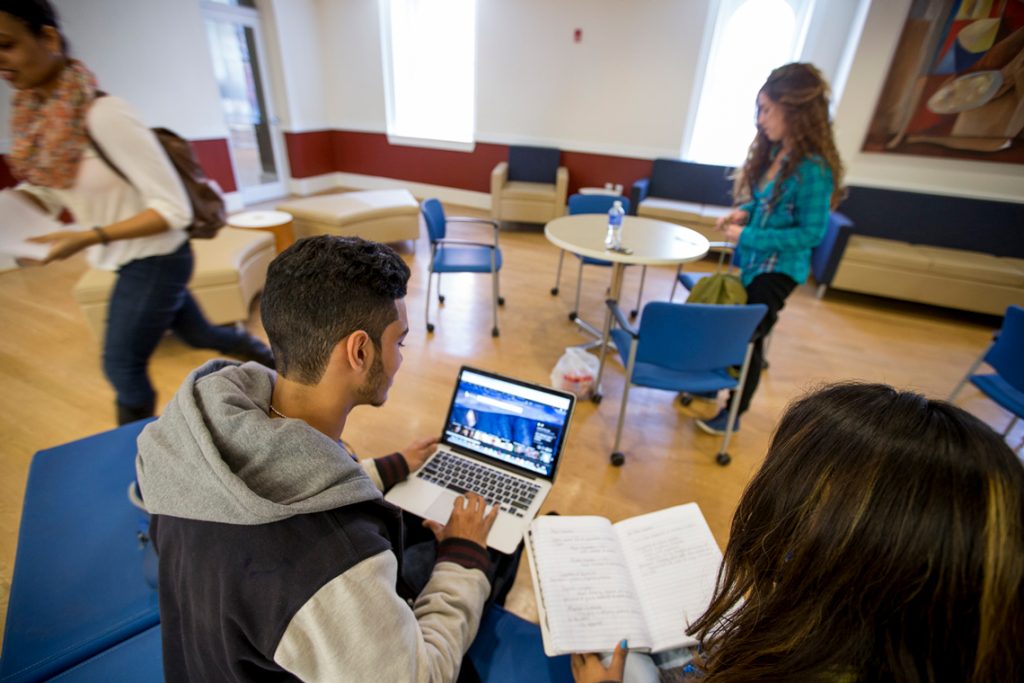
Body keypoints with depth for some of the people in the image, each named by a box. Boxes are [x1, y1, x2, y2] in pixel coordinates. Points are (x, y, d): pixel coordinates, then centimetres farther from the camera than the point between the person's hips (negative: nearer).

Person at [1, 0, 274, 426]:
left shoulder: (102, 115, -25)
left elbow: (174, 210, -25)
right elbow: (44, 192, 9)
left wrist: (88, 238, -28)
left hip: (155, 261, -7)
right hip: (133, 262, 8)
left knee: (122, 366, 9)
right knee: (198, 334, 22)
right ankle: (271, 360, 45)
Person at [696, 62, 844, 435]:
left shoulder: (813, 168, -21)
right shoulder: (775, 152, 3)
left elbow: (811, 233, -21)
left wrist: (747, 236, -22)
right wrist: (745, 212, -4)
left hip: (778, 270, -8)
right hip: (752, 262, 8)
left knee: (748, 337, 3)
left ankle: (733, 413, 22)